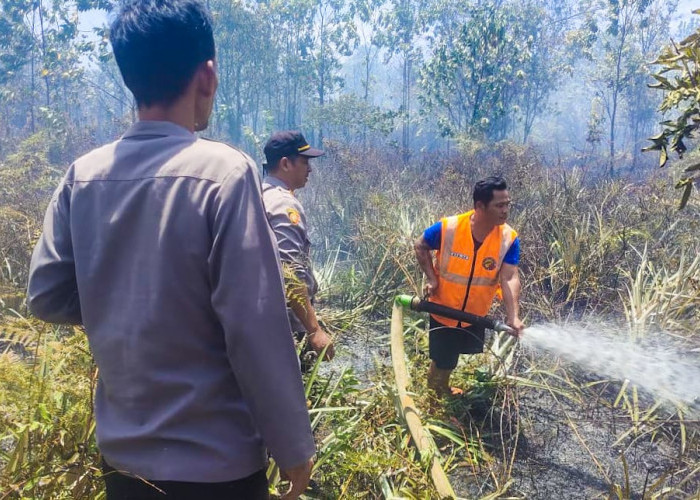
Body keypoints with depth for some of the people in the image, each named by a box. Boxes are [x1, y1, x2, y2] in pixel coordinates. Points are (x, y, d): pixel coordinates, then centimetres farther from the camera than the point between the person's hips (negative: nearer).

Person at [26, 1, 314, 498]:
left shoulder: (82, 175, -4)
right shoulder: (224, 172, -20)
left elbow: (47, 296, 1)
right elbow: (256, 331, -21)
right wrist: (293, 446, -10)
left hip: (121, 453, 5)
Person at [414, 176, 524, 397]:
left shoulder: (509, 238, -20)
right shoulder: (448, 228, -26)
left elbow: (510, 278, -25)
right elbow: (420, 246, -8)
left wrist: (513, 317, -37)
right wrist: (431, 278, -16)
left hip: (476, 313, 4)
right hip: (444, 309, -4)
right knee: (443, 361, 11)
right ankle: (435, 393, 43)